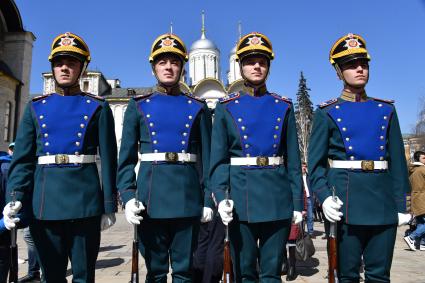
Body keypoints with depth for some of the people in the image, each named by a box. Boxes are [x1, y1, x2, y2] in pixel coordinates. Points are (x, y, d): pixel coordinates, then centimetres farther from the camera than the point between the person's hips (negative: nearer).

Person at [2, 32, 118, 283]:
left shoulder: (98, 107, 3)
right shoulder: (36, 107, 12)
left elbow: (108, 159, -1)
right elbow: (22, 158, 6)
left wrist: (109, 206, -3)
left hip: (85, 203, -2)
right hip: (44, 204, 3)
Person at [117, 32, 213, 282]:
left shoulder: (198, 108, 9)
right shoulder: (138, 106, 9)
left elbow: (207, 158, 7)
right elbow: (126, 158, 6)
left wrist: (208, 200, 1)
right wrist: (128, 196, -6)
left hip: (187, 195, 0)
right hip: (151, 196, 0)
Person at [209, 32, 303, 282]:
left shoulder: (283, 107, 8)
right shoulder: (226, 107, 5)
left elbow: (293, 159, 7)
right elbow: (218, 158, -1)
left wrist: (297, 201, 4)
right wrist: (221, 196, -13)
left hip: (277, 198, 1)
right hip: (240, 196, -1)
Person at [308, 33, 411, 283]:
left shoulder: (386, 110, 11)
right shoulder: (327, 113, 3)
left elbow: (397, 161, 11)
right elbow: (316, 162, -1)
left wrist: (401, 204, 7)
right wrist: (324, 196, -16)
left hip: (383, 201, 3)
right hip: (345, 203, -3)